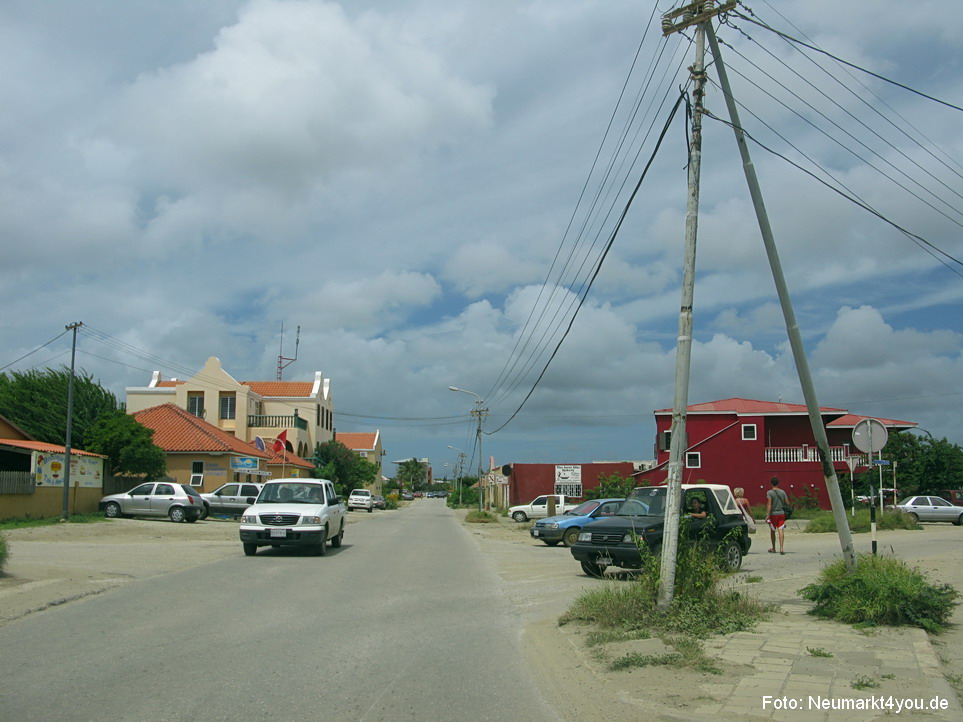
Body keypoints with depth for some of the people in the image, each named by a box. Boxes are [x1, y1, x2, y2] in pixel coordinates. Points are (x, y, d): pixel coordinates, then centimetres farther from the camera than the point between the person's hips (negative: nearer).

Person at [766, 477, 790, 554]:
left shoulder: (769, 492, -8)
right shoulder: (782, 492, 4)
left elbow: (769, 504, -16)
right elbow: (787, 502, 5)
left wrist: (767, 514, -19)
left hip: (773, 514, -2)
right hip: (782, 513, 2)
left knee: (772, 531, 12)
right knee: (781, 530, -5)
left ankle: (773, 548, 24)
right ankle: (781, 548, -19)